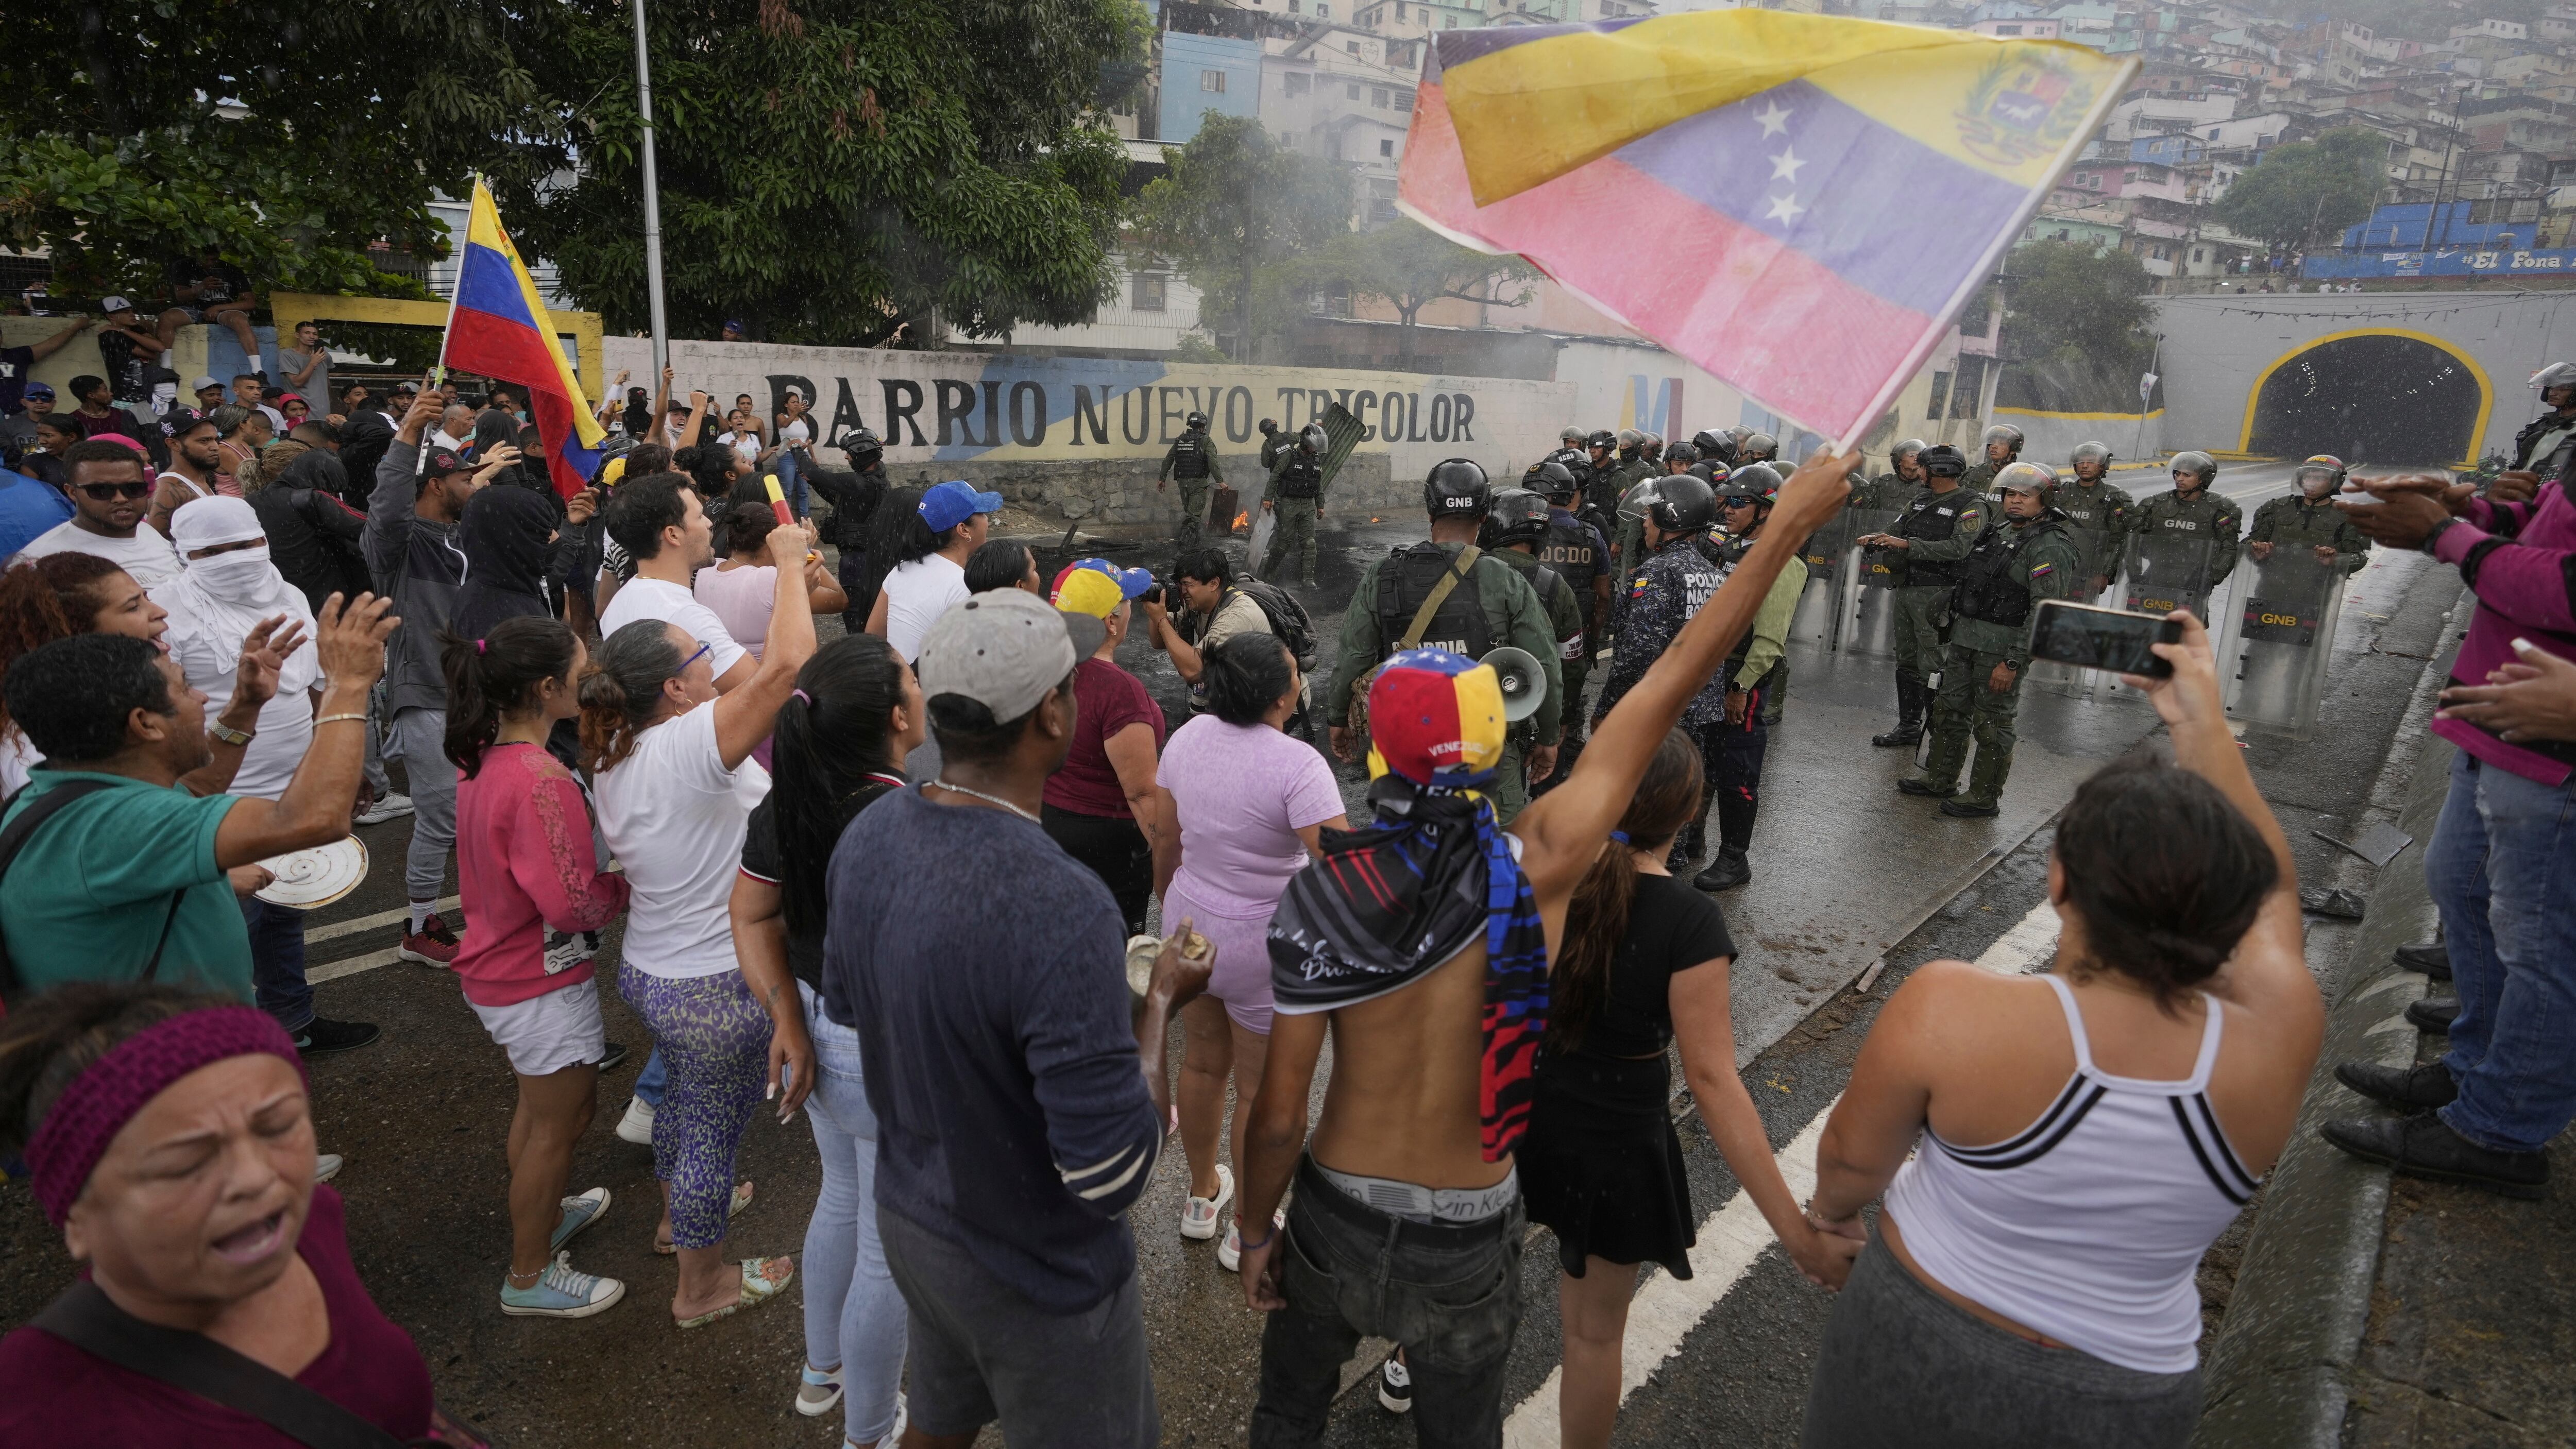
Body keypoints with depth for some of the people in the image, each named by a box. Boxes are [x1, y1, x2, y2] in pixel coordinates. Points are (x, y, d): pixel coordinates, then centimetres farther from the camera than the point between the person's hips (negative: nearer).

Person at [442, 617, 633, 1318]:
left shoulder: (484, 759, -1)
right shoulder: (540, 779, -30)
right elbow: (573, 902, -29)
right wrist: (628, 884, -11)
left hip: (500, 966, 9)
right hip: (545, 980, -9)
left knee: (541, 1104, 28)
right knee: (561, 1120, 9)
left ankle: (544, 1212, 50)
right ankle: (530, 1276, 25)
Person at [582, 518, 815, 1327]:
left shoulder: (613, 758, 0)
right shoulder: (691, 744, -28)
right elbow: (787, 663, -37)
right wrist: (789, 563, -25)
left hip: (649, 970, 9)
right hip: (719, 986, -9)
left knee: (684, 1096, 32)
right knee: (713, 1128, 11)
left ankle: (679, 1213, 57)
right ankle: (702, 1285, 31)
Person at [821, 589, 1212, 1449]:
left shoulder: (868, 835, -12)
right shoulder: (1061, 912, -37)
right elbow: (1113, 1175, -30)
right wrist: (1160, 1004, -18)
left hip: (908, 1215, 7)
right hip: (1038, 1275, -6)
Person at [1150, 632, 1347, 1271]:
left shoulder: (1188, 737, -6)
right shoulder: (1297, 765, -26)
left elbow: (1166, 846, 5)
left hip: (1191, 924, 6)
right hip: (1262, 947, -6)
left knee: (1202, 1063, 24)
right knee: (1260, 1090, 13)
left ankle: (1202, 1196, 46)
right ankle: (1247, 1232, 32)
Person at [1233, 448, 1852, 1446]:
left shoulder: (1316, 901, -21)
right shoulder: (1538, 866, -22)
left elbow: (1279, 1117, -15)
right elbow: (1670, 686, -15)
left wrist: (1255, 1230, 5)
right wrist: (1790, 519, -6)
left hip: (1337, 1218, 0)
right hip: (1466, 1245, 0)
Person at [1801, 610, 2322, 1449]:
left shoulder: (1946, 1011, -31)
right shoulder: (2273, 1043, -22)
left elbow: (1852, 1161, -13)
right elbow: (2270, 889, 0)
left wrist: (1828, 1207, 8)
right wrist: (2204, 727, 3)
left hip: (1918, 1353, -2)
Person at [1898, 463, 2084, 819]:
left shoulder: (2050, 548, -13)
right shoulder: (1996, 532, 13)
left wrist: (2013, 662, -22)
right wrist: (1951, 627, 19)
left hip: (2002, 647, -8)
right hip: (1965, 638, 8)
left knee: (1992, 723, 0)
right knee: (1950, 710, 15)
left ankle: (1985, 797, 10)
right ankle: (1940, 779, 29)